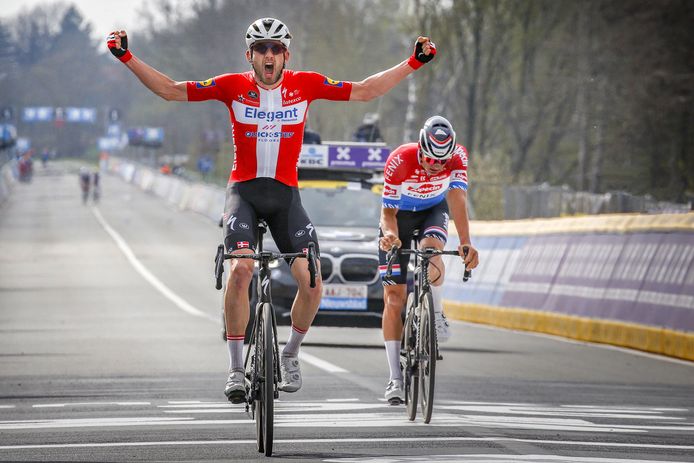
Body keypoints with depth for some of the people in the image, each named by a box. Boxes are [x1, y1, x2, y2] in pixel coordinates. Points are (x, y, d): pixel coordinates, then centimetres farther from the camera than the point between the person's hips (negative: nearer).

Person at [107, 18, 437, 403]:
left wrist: (413, 63, 1)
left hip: (285, 194, 2)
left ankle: (290, 354, 16)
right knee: (240, 270, -25)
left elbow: (365, 91, 5)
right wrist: (127, 58, -11)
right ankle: (236, 369, -13)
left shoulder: (305, 85, -1)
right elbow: (172, 90, -3)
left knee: (312, 282, -12)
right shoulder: (233, 86, -5)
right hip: (243, 191, -2)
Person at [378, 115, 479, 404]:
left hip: (433, 212, 1)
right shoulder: (399, 161, -32)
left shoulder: (458, 156, -29)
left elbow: (457, 198, -37)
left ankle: (437, 316, -10)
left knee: (430, 249, -36)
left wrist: (466, 242, -51)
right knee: (394, 297, -6)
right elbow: (388, 210, -25)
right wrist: (389, 234, -47)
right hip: (400, 215, -1)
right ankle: (395, 379, -2)